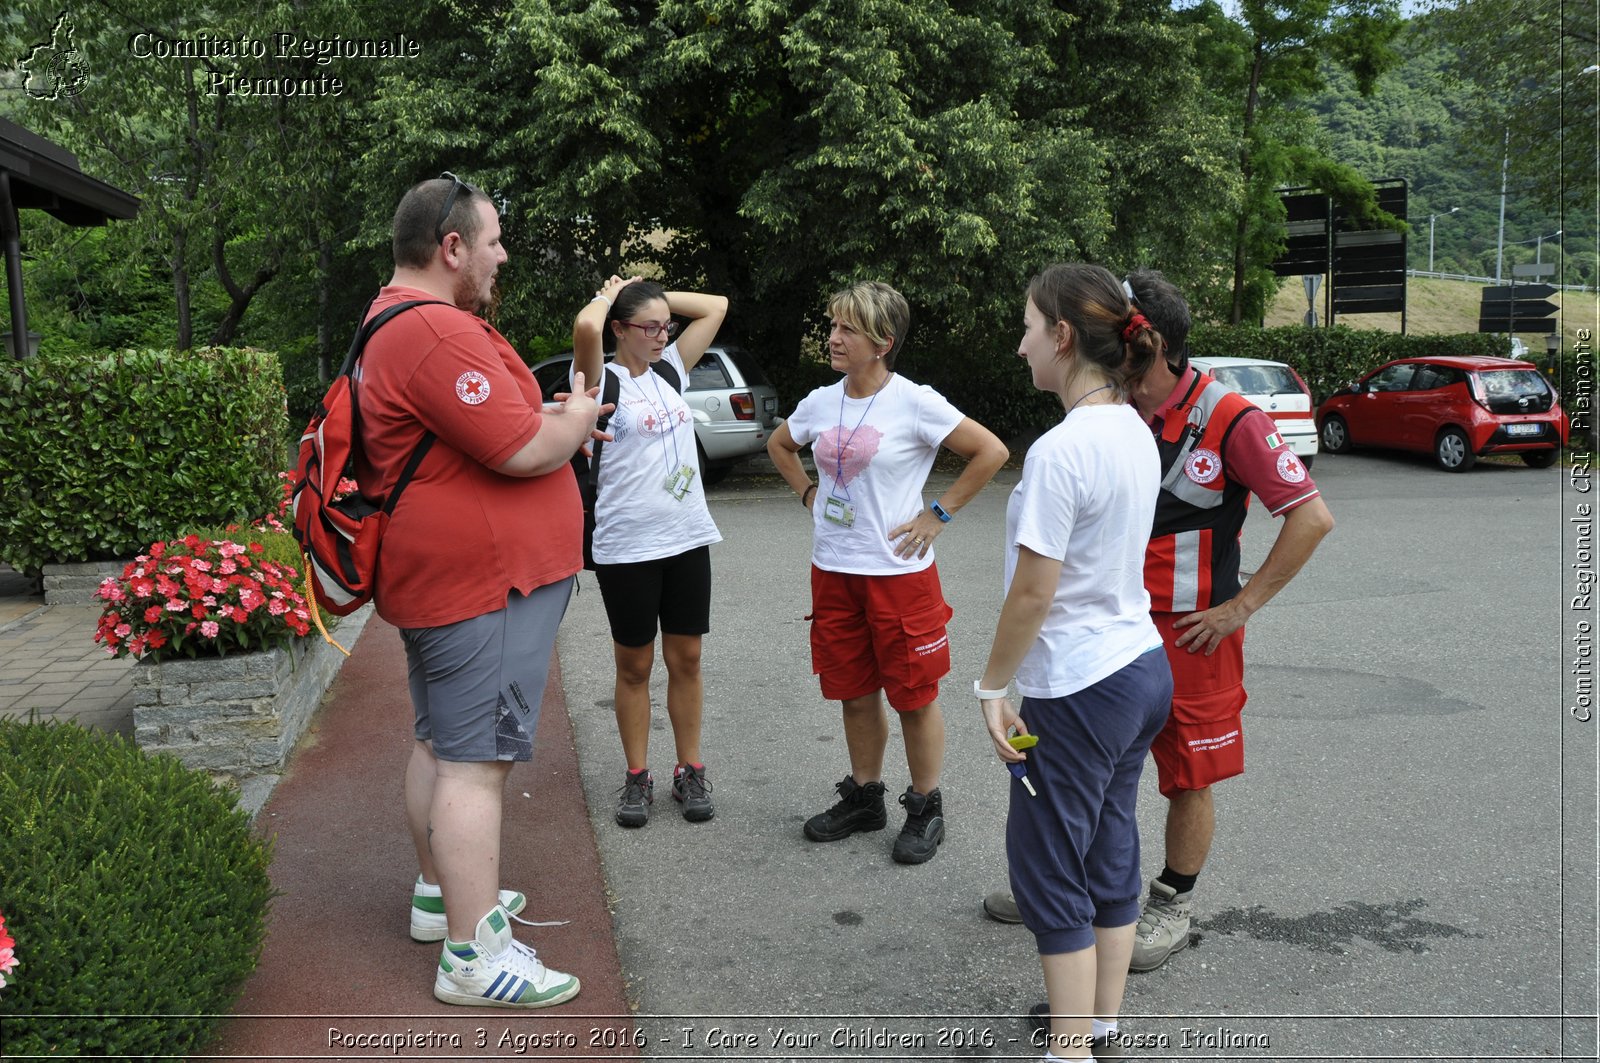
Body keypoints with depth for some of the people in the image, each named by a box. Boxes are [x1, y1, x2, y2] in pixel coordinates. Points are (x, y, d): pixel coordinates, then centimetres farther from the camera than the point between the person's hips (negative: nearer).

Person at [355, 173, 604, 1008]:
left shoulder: (394, 323, 16)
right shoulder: (438, 332, -21)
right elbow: (524, 452, -23)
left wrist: (553, 417, 13)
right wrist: (578, 417, -4)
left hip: (441, 580, 11)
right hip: (484, 580, -11)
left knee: (441, 742, 20)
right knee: (476, 759, -6)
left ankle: (441, 893, 35)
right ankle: (473, 955, 1)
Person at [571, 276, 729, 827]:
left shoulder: (671, 370, 10)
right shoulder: (605, 379, -7)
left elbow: (716, 306, 13)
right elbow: (586, 327, -27)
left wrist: (649, 293, 6)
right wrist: (610, 294, -6)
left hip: (688, 538, 5)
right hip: (626, 547, -5)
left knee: (686, 659, 11)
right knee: (634, 666, 8)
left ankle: (690, 771, 22)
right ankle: (637, 777, 20)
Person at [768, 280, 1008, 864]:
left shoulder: (914, 402, -13)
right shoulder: (820, 402, 4)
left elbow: (992, 451, -13)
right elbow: (779, 445, 24)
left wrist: (937, 514, -11)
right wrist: (809, 493, 11)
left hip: (898, 572, -5)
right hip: (832, 572, 5)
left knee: (913, 696, 6)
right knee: (854, 693, 16)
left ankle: (926, 809, 22)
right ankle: (864, 797, 33)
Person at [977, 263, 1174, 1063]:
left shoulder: (1060, 450, -23)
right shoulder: (1136, 434, 5)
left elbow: (1033, 590, -21)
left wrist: (992, 685, -8)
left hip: (1078, 690, -9)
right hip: (1143, 666, 9)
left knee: (1049, 869, 6)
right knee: (1109, 856, 20)